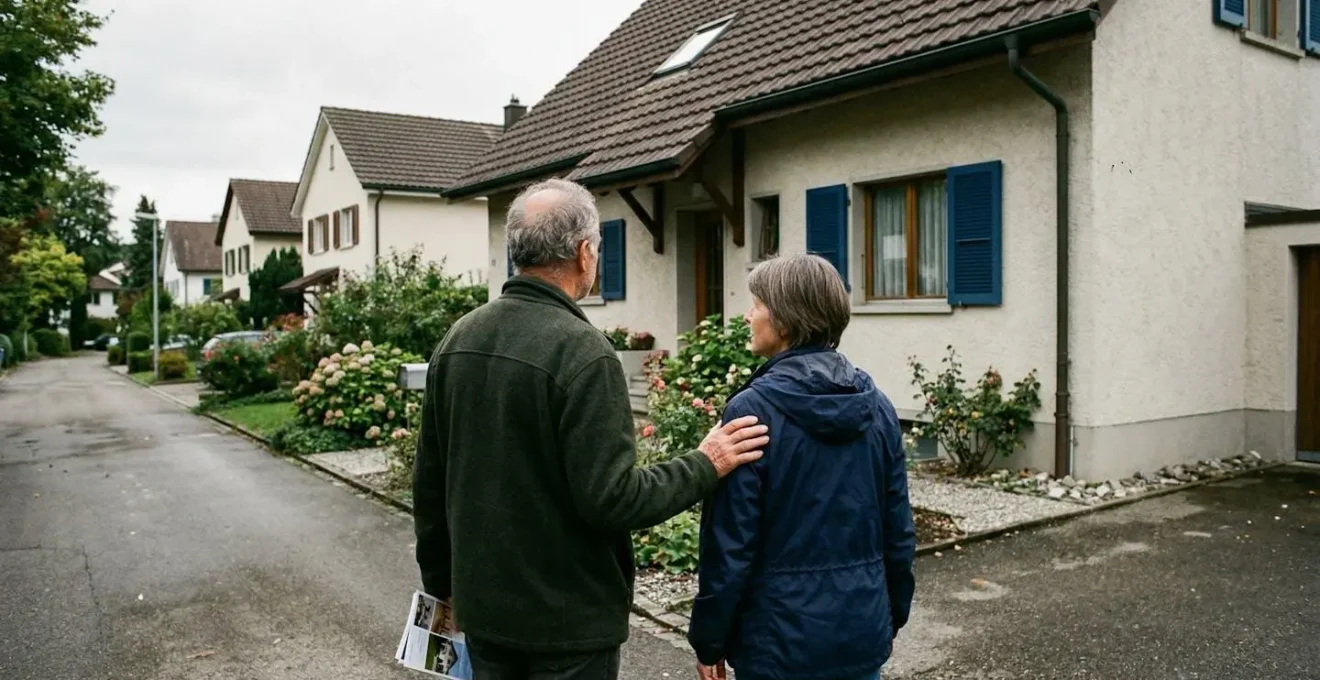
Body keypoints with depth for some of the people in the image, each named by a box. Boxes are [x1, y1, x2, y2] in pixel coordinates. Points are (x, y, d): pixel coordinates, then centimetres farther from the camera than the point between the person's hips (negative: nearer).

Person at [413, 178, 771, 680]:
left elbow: (429, 481, 7)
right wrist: (705, 465, -10)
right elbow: (611, 499, -24)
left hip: (483, 605, 7)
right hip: (568, 618, -6)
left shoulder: (457, 339, 1)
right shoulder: (582, 350, -21)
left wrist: (442, 581, 18)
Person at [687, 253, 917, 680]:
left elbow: (730, 546, -16)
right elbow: (899, 532, 4)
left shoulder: (753, 410, -17)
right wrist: (893, 616, 17)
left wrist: (709, 641, -4)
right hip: (864, 633, 5)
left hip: (782, 642, -5)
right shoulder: (876, 406, -1)